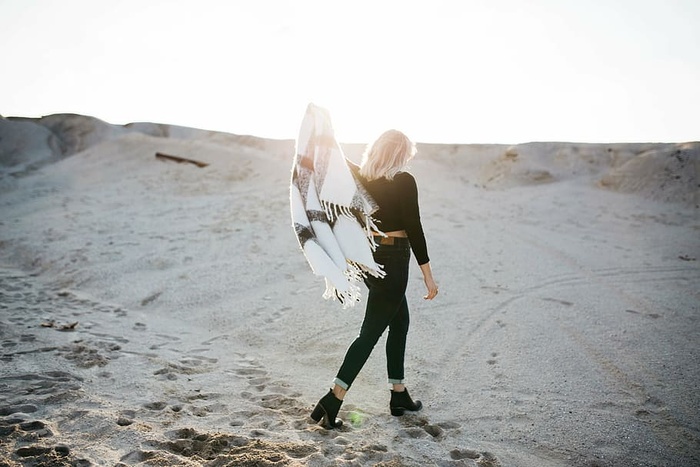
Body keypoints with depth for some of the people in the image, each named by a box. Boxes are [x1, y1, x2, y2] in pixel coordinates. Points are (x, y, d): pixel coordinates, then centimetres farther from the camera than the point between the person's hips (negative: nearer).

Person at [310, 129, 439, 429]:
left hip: (367, 257, 8)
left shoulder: (361, 177, 2)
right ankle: (331, 402, -1)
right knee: (370, 333, -1)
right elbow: (414, 230, -15)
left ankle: (399, 395, 28)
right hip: (393, 261, -7)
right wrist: (428, 275, -11)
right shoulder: (404, 182, -14)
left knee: (400, 322, 20)